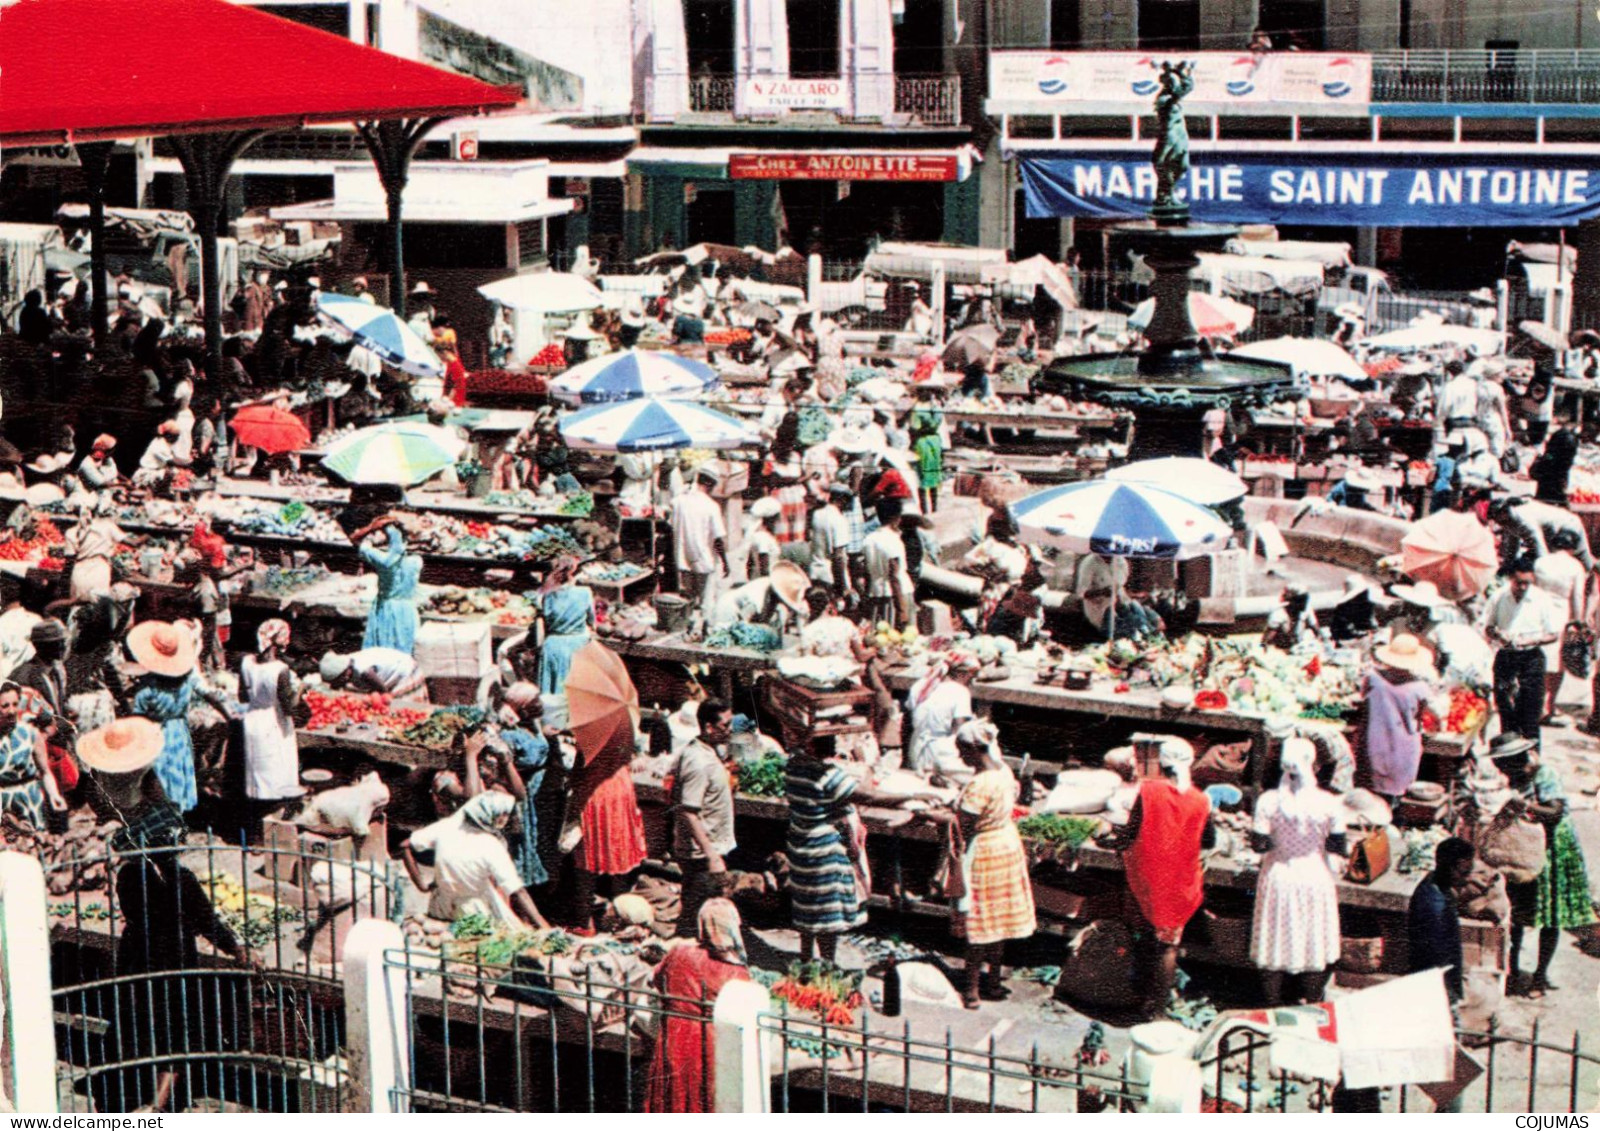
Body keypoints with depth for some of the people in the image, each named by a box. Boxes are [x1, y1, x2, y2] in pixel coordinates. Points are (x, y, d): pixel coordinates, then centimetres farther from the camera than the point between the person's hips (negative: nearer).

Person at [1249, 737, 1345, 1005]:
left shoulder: (1268, 801, -17)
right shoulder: (1329, 804, -16)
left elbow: (1259, 844, -12)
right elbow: (1339, 847, -9)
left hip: (1278, 879, 0)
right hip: (1315, 880, 0)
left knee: (1274, 944, 15)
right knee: (1313, 943, 16)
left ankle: (1273, 1003, 23)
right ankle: (1308, 1003, 25)